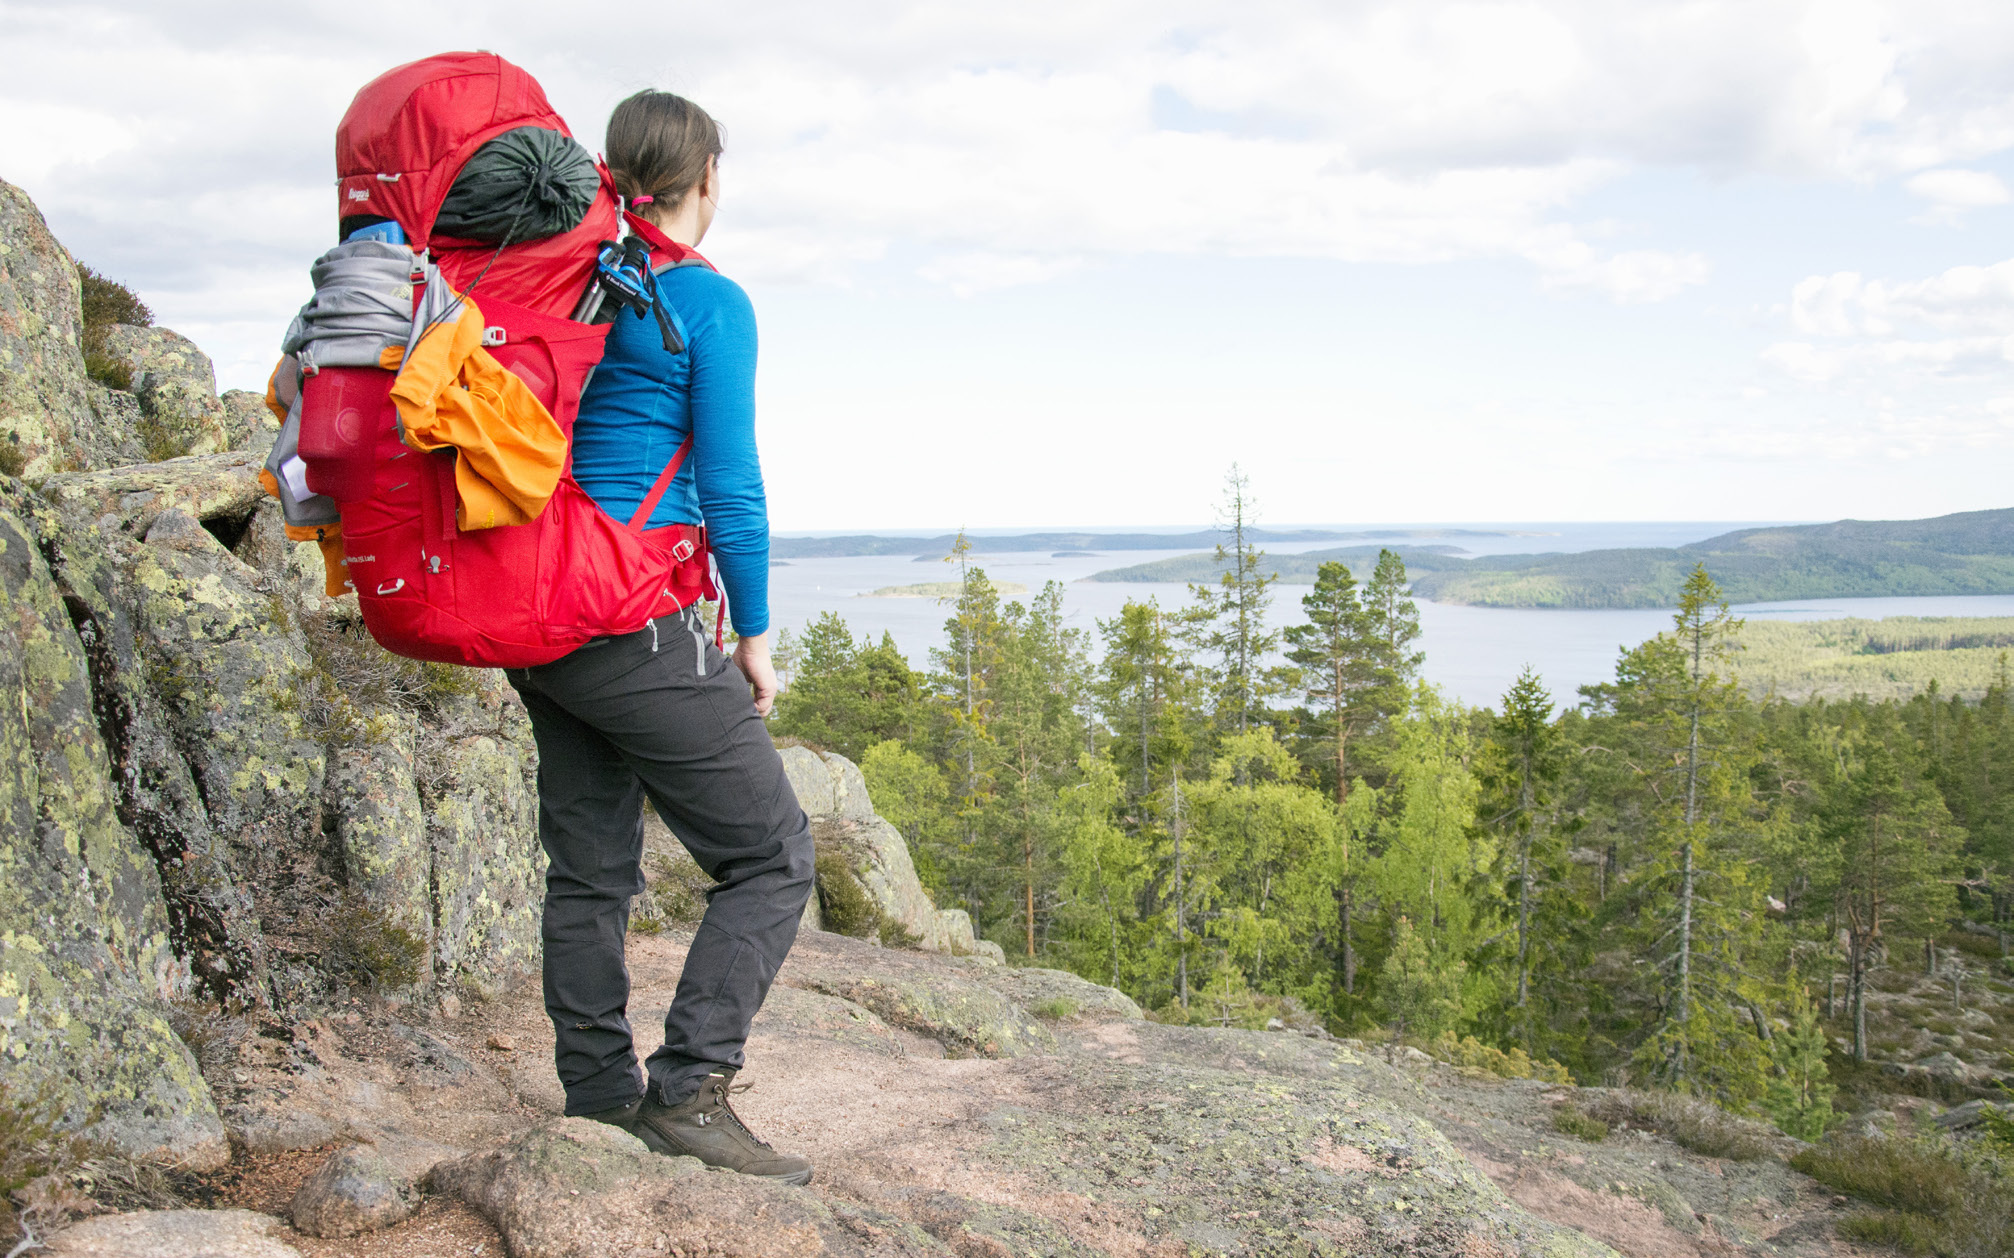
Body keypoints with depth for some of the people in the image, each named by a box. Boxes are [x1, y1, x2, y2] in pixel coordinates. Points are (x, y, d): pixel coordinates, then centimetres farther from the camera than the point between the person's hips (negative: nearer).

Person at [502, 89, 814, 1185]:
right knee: (772, 854, 2)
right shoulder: (710, 303, -9)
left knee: (589, 865, 15)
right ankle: (689, 1089, -4)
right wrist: (754, 633, -1)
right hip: (642, 624, -8)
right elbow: (729, 488, -11)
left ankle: (599, 1095, 21)